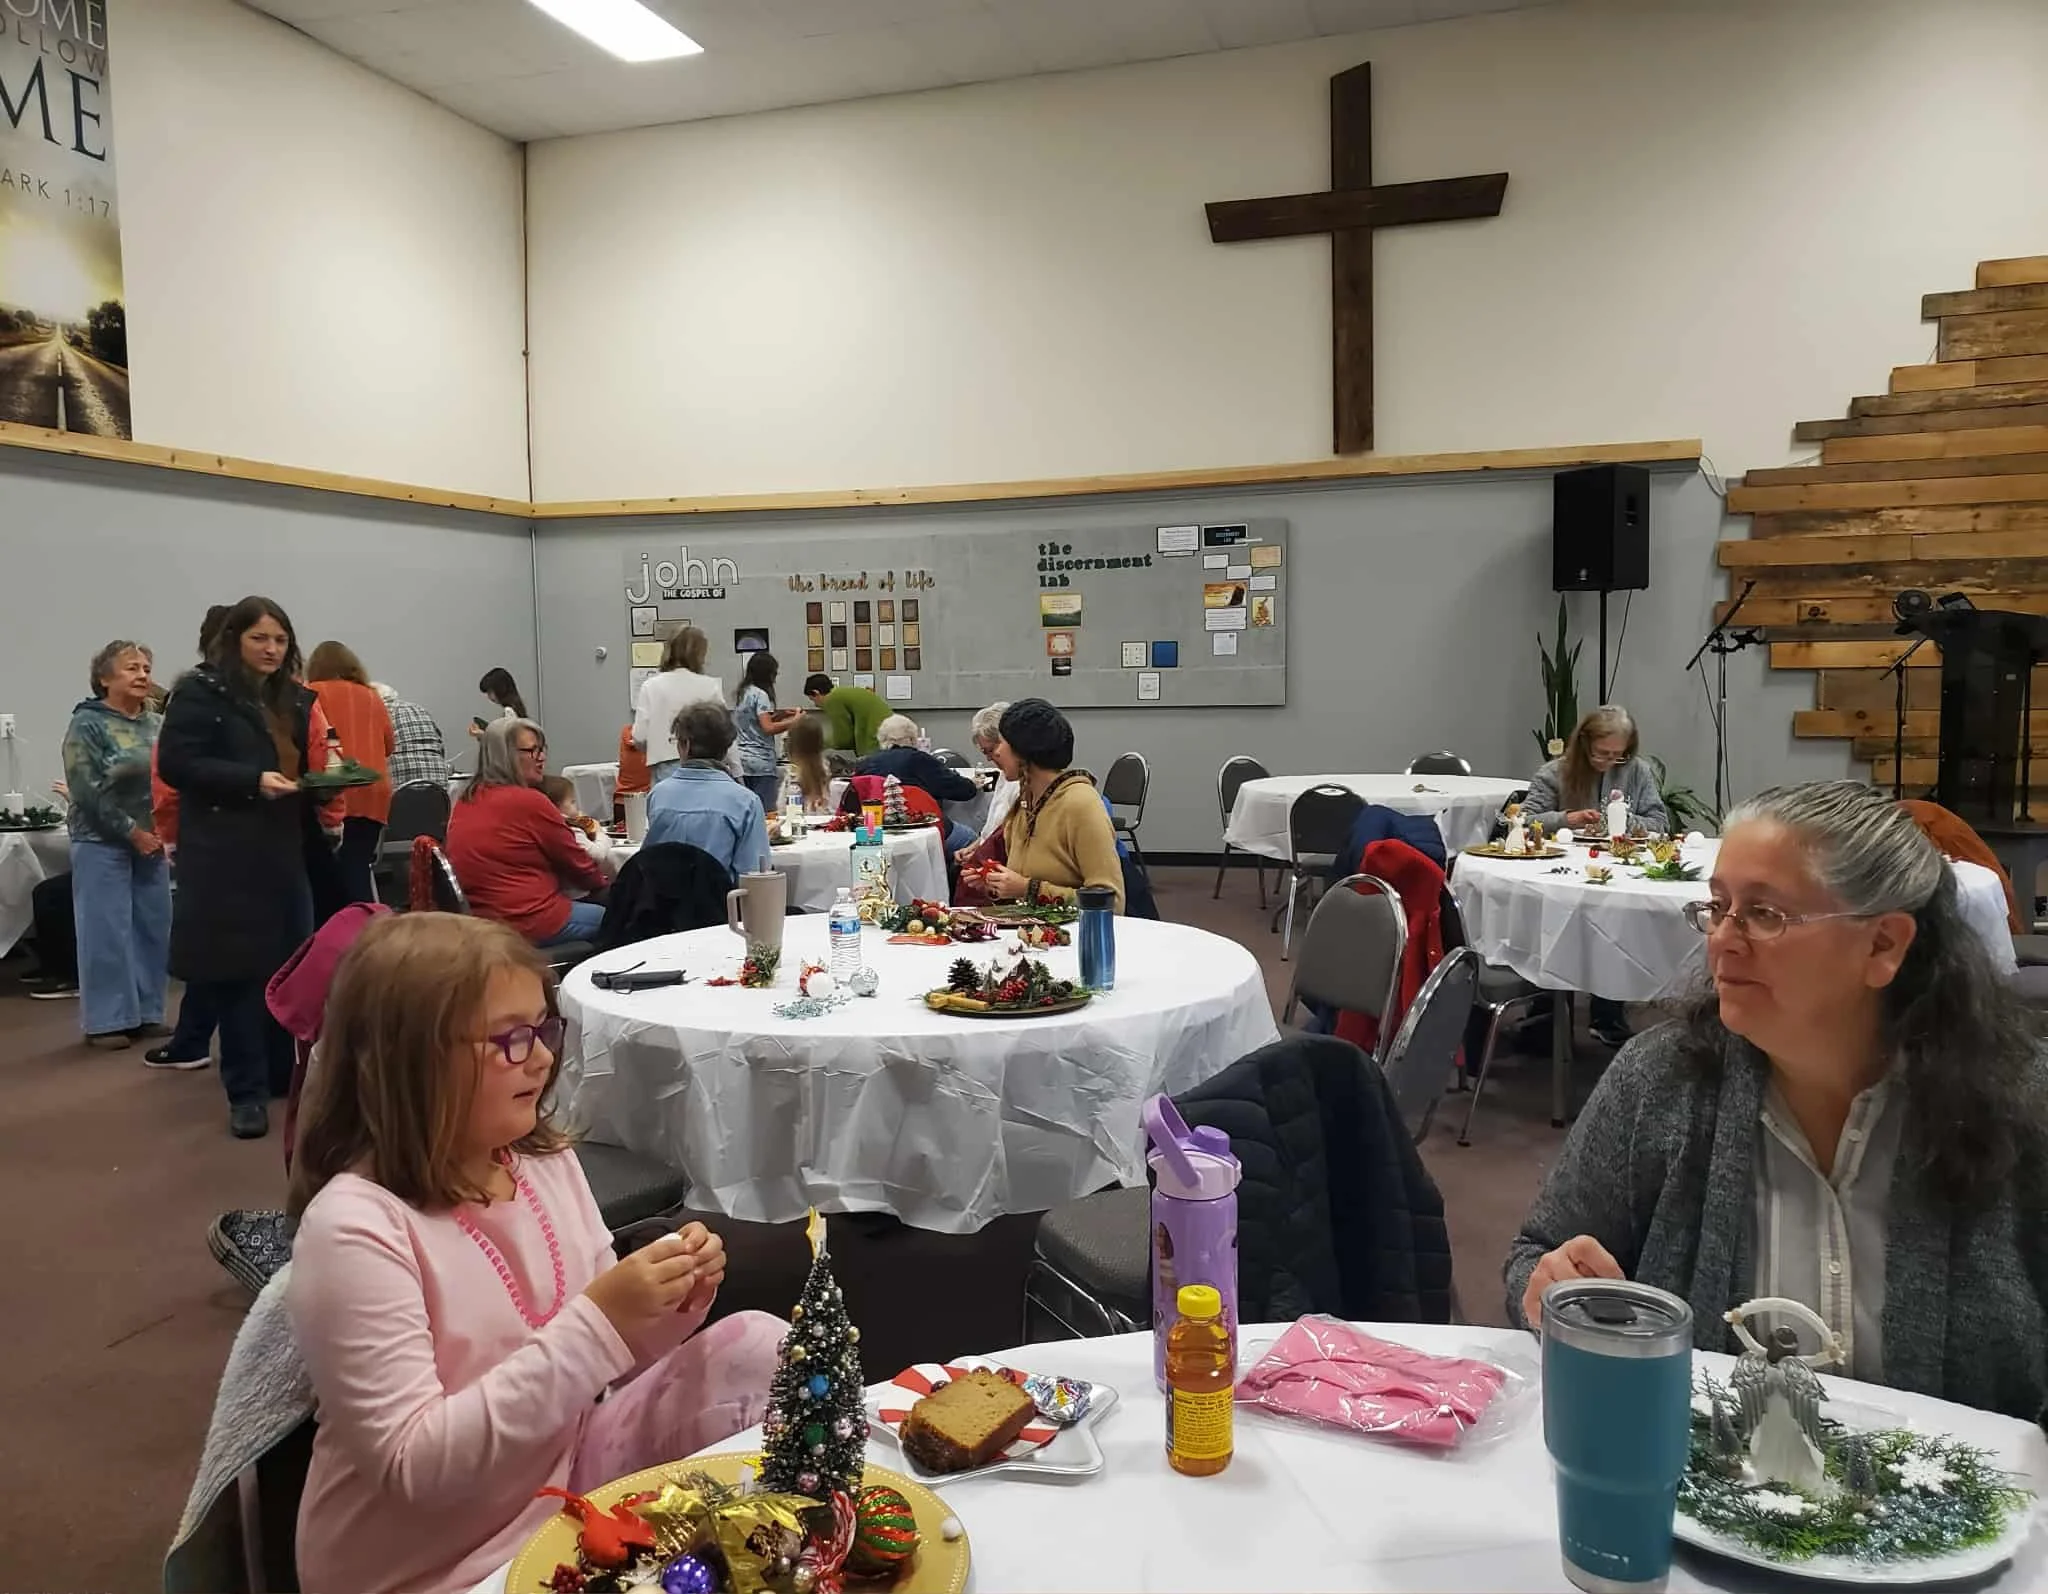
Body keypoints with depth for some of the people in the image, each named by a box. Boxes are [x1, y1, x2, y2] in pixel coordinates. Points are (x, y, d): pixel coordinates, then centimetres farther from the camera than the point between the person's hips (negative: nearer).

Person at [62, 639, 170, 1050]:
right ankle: (105, 1021, 6)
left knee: (153, 928, 7)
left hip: (152, 841, 5)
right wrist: (130, 831, -13)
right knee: (106, 931, -2)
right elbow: (86, 789, -12)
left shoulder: (156, 725, 8)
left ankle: (147, 1013, 17)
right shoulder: (87, 724, -7)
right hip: (102, 842, -5)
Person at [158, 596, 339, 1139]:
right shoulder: (200, 691, -3)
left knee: (292, 965, 7)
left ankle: (288, 1075, 20)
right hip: (225, 854, -6)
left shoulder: (296, 700, 15)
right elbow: (176, 763, -12)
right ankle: (247, 1091, 3)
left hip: (285, 848, 6)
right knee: (237, 966, -4)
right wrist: (252, 781, -21)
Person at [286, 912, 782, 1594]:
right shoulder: (354, 1227, -22)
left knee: (757, 1348, -8)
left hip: (561, 1471, 6)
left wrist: (667, 1313, -13)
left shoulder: (545, 1158, -1)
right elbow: (415, 1465, -25)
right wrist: (597, 1320, -30)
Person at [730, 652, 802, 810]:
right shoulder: (760, 695, -10)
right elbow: (768, 728, -18)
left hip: (743, 760, 9)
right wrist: (794, 721, -9)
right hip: (760, 762, -9)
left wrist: (781, 714, 19)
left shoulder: (743, 693, 15)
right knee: (767, 812, -10)